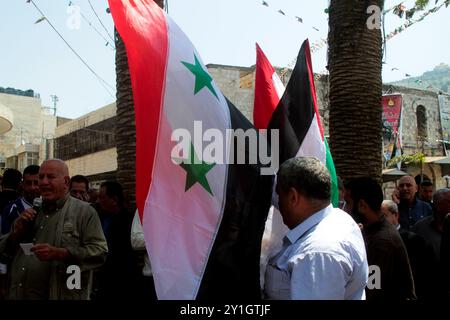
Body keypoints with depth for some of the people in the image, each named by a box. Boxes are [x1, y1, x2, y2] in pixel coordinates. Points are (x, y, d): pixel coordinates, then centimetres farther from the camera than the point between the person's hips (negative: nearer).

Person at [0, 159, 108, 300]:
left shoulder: (84, 212, -5)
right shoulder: (32, 212, 13)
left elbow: (99, 252, -15)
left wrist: (59, 254, -25)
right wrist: (17, 232, -4)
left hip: (61, 295, -5)